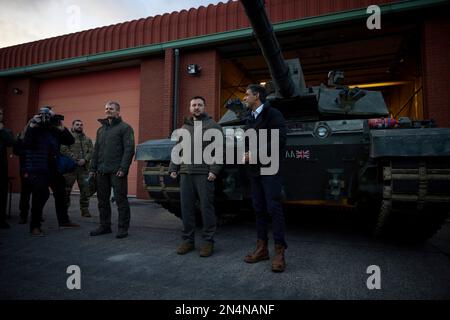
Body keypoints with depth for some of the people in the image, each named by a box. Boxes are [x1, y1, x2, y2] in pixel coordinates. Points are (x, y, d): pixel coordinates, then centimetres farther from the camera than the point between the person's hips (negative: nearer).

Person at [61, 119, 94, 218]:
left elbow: (91, 151, 5)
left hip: (84, 168, 3)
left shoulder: (87, 139, 15)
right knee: (66, 189, 3)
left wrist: (85, 160, -11)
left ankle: (85, 210, 13)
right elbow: (64, 149, -9)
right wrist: (75, 159, -16)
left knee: (85, 190, 4)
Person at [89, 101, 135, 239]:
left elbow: (129, 149, -10)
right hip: (102, 171, 7)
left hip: (117, 171, -7)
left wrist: (123, 168, -17)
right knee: (102, 200, 11)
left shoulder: (125, 127, -1)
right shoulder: (101, 129, 20)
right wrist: (92, 168, 12)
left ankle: (123, 228, 7)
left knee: (121, 200, -2)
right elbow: (96, 150, 21)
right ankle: (105, 226, 23)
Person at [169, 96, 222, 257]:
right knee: (186, 207, 7)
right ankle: (188, 240, 19)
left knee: (206, 206, -2)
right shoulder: (184, 127, 21)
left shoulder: (213, 126, 3)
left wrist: (214, 170, -15)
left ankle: (208, 241, 9)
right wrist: (173, 169, 12)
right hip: (185, 173, 5)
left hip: (204, 174, -5)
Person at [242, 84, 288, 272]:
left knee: (273, 208, -7)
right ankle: (262, 248, 19)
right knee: (259, 209, 9)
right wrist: (246, 154, 3)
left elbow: (279, 140, -16)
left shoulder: (272, 114, -6)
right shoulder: (250, 118, 17)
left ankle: (279, 252, 1)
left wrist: (257, 153, -18)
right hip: (254, 171, 7)